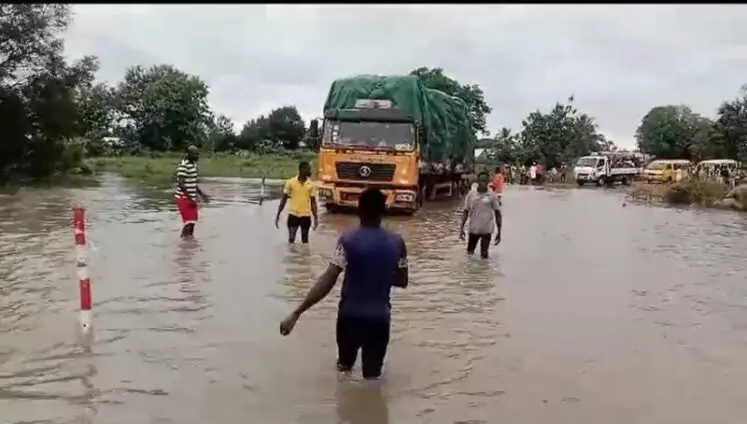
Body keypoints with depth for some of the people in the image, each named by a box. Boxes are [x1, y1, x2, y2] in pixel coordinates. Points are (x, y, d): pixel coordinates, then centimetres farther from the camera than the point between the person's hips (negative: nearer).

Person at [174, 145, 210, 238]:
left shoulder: (193, 164, 10)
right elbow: (181, 184, -23)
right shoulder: (183, 165, -18)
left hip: (191, 198, 9)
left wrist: (201, 194, 15)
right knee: (188, 221, -9)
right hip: (184, 198, -9)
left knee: (193, 220, 14)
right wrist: (189, 198, -25)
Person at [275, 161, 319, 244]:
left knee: (305, 240, 9)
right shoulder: (291, 182, -5)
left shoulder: (311, 184, 0)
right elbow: (284, 199, 0)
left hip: (306, 215, 1)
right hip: (293, 214, -1)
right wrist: (278, 215, -2)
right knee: (291, 239, 1)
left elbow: (313, 202, 4)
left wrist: (316, 217, 0)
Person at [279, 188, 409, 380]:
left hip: (350, 314, -1)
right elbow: (402, 281, 8)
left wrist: (296, 313, -22)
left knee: (344, 365, 23)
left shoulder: (348, 240, -13)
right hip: (379, 317, 1)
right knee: (372, 374, 11)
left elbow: (328, 280, -21)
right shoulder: (396, 242, -3)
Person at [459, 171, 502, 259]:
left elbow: (498, 214, -1)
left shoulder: (492, 196, -6)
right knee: (470, 252, 16)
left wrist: (499, 232, -2)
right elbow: (466, 212, 4)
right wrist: (461, 227, -3)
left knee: (484, 255, -7)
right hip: (473, 228, 2)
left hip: (487, 229, -2)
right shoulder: (471, 194, -1)